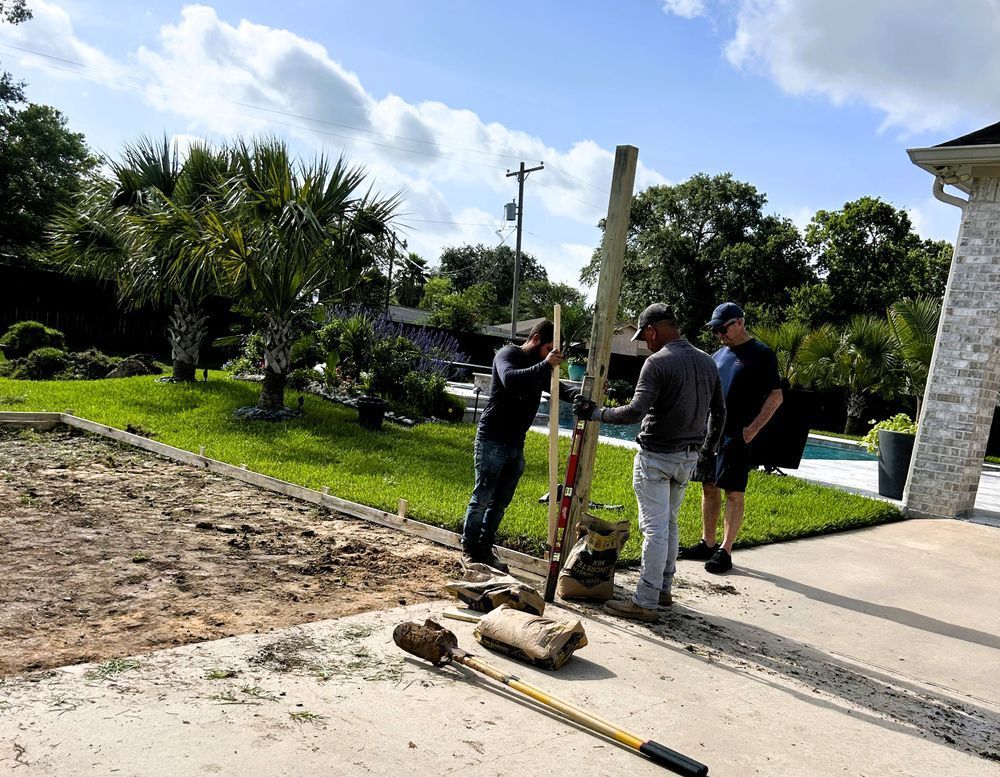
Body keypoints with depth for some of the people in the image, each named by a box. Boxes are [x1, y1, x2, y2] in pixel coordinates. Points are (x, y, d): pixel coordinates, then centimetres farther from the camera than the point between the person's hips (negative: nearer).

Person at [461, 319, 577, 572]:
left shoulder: (540, 366, 12)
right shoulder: (508, 354, -11)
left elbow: (560, 389, 12)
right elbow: (510, 380, -31)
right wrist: (545, 364, -36)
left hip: (516, 445, 8)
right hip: (492, 441, -7)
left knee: (500, 503, 12)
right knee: (482, 499, 0)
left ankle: (485, 550, 22)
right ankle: (469, 551, 11)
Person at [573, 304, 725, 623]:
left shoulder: (658, 362, -16)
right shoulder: (707, 361, 8)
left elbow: (636, 410, -26)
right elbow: (719, 412, 14)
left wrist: (596, 413, -15)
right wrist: (707, 450, 24)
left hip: (656, 457, -8)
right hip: (688, 456, 8)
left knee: (655, 528, -5)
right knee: (669, 524, 19)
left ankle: (645, 602, 1)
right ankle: (663, 589, 29)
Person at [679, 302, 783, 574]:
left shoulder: (761, 355, -6)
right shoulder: (719, 354, 15)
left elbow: (776, 396, -9)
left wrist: (753, 428, -16)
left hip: (736, 436, -7)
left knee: (733, 493, -3)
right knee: (709, 488, 11)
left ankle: (725, 551, 3)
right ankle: (707, 543, 22)